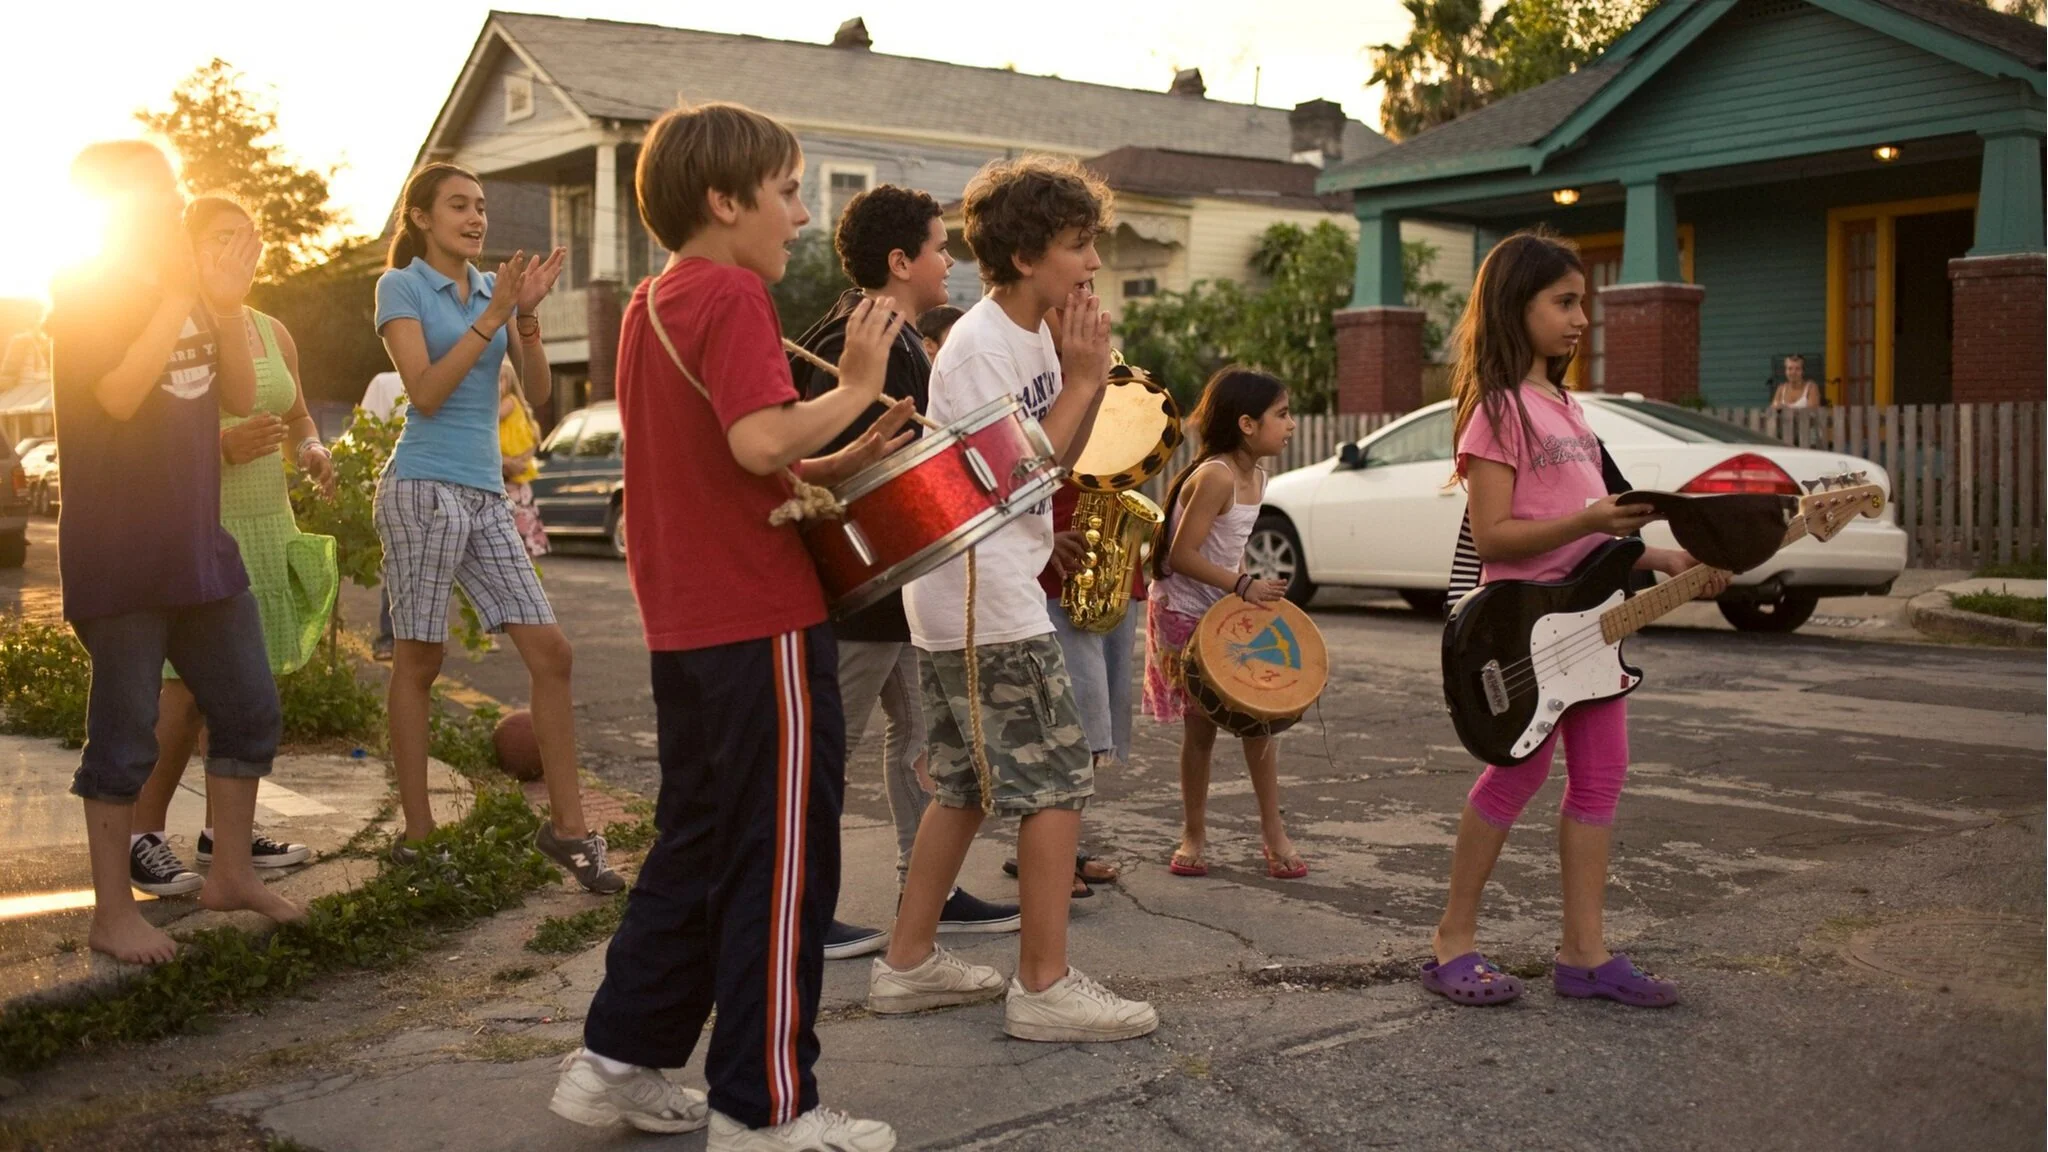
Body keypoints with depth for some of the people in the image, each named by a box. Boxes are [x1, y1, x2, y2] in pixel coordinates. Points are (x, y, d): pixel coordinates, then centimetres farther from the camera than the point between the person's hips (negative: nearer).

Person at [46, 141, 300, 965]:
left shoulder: (186, 290, 13)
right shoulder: (82, 292, -8)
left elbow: (241, 398, 9)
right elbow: (119, 394, -22)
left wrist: (227, 306, -3)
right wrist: (181, 297, -17)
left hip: (199, 543, 7)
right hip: (119, 556, -7)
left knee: (251, 709, 10)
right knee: (125, 732, -1)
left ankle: (230, 872, 23)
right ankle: (113, 912, 9)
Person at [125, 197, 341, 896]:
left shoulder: (273, 333, 14)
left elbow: (299, 421, 25)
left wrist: (313, 451, 2)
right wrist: (222, 446, -23)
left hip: (267, 526, 6)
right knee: (186, 689, -10)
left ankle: (224, 829, 16)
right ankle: (145, 836, 3)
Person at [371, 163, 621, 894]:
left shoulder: (494, 287, 14)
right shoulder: (402, 286, 0)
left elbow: (536, 389, 6)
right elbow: (425, 392, -12)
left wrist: (527, 314, -9)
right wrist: (492, 315, -15)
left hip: (487, 495, 6)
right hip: (424, 488, -6)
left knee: (550, 653, -1)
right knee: (419, 661, 1)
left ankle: (567, 827, 5)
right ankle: (417, 835, 10)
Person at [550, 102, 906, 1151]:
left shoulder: (652, 304, 17)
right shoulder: (732, 295, -13)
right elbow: (760, 441, -27)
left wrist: (839, 464, 11)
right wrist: (855, 387, -13)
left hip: (685, 626, 10)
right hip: (761, 626, -9)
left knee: (695, 847, 18)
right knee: (783, 861, -1)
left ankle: (618, 1061, 24)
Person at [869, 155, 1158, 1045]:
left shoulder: (1033, 337, 13)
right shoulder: (980, 347, -16)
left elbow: (1057, 458, 16)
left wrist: (1091, 380, 1)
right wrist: (1081, 380, -15)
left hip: (961, 602, 10)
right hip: (986, 603, -10)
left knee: (967, 787, 15)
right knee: (1058, 787, -6)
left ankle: (908, 963, 24)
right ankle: (1045, 988, 1)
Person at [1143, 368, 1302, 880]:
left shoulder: (1256, 477, 3)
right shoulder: (1215, 476, -23)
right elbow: (1182, 555, -25)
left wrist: (1252, 590, 2)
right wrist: (1243, 584, -25)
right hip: (1184, 614, -7)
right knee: (1200, 726, 2)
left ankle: (1273, 832, 14)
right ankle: (1193, 835, 17)